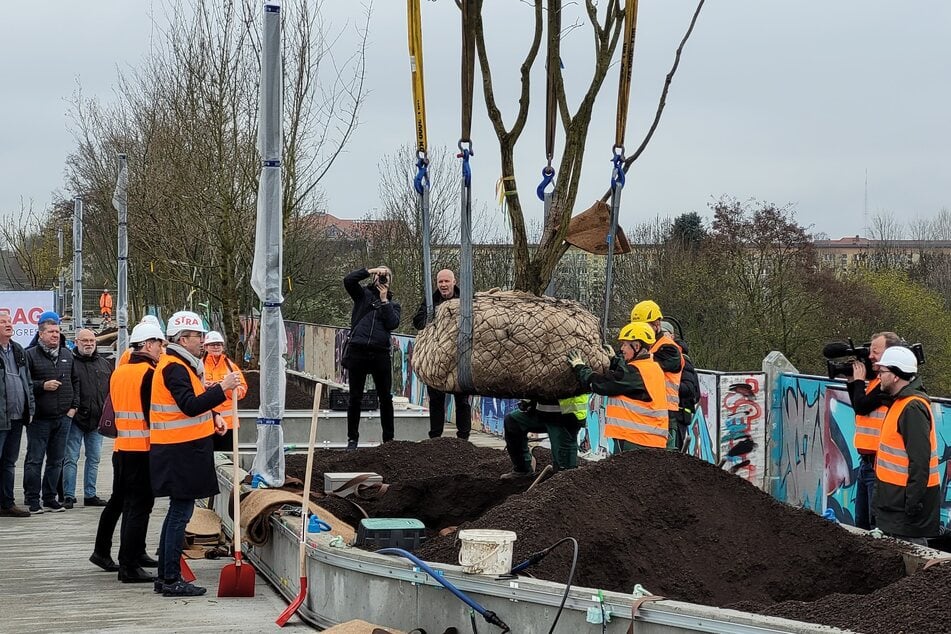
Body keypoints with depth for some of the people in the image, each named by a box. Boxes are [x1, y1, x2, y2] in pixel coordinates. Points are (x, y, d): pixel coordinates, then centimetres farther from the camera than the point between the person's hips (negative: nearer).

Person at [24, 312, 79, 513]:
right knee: (35, 460, -2)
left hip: (63, 417, 5)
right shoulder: (30, 355, -5)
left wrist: (74, 406, 10)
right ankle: (32, 500, 3)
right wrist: (42, 386, -19)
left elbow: (75, 381, 19)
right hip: (39, 418, -5)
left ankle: (50, 497, 18)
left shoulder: (67, 355, 13)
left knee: (56, 460, 10)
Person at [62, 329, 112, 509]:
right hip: (76, 419, -5)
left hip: (97, 420, 5)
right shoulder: (70, 362, -3)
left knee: (94, 459, 10)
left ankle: (90, 495, 17)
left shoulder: (104, 365, 13)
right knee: (71, 458, -3)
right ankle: (68, 496, 0)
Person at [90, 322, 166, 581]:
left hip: (121, 445, 8)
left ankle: (101, 551, 31)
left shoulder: (118, 372, 10)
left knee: (119, 499, 22)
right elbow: (153, 413, -17)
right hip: (144, 448, -8)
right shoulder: (149, 373, -14)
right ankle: (129, 566, -6)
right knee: (139, 505, -5)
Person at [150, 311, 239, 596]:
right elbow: (190, 406, -27)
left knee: (178, 511, 16)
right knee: (181, 511, -7)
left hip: (184, 451, 11)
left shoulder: (182, 365, 17)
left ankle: (166, 576, 22)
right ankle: (172, 580, -5)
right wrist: (222, 388, -27)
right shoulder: (173, 368, -17)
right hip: (180, 452, -11)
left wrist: (212, 416, 14)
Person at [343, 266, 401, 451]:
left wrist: (384, 300, -4)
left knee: (385, 398, 4)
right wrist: (371, 270, -6)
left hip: (380, 353, 1)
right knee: (355, 397, 3)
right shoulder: (363, 294, 11)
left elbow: (393, 323, -4)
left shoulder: (393, 303, 15)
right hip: (358, 351, -1)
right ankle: (352, 439, 10)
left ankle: (388, 439, 12)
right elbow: (348, 280, -7)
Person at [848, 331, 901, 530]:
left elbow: (861, 406, -18)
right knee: (862, 524, 16)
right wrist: (854, 381, 10)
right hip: (867, 461, 10)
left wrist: (859, 380, -3)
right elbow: (858, 405, 21)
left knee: (878, 524, -6)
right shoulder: (878, 379, 15)